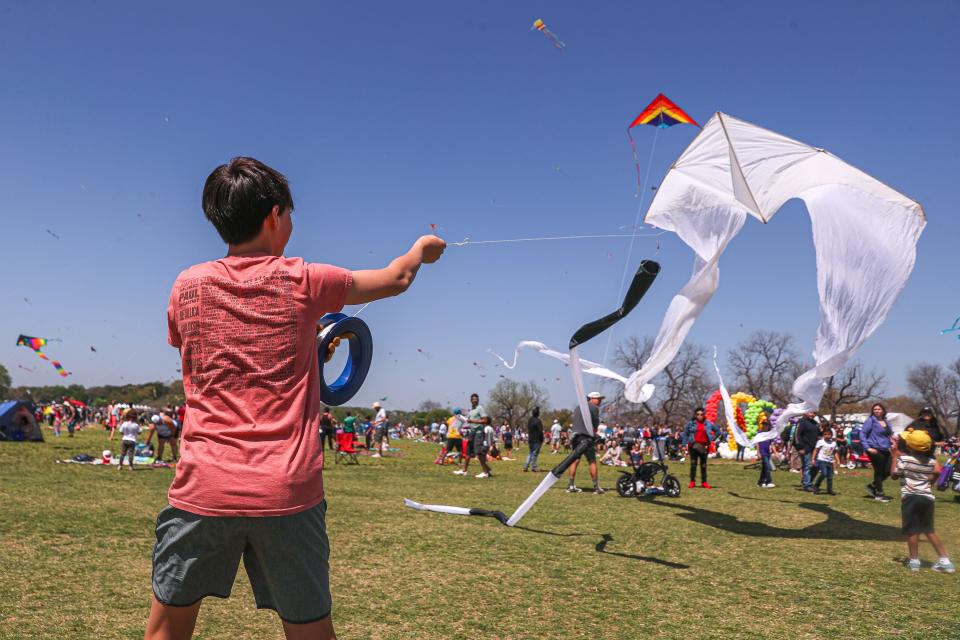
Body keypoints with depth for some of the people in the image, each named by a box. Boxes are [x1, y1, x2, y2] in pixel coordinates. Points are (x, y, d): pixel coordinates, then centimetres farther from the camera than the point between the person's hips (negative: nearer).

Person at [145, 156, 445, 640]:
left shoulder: (187, 286, 4)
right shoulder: (303, 282, -2)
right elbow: (396, 279, 12)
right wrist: (422, 249, 34)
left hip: (204, 486, 2)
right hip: (287, 491, -1)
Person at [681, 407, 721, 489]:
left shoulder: (709, 424, 4)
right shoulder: (691, 423, 2)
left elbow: (717, 432, 16)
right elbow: (685, 434, 6)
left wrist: (712, 439, 6)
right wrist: (684, 444, -1)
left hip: (704, 446, 1)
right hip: (693, 446, -1)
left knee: (703, 465, 5)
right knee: (693, 464, 0)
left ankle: (704, 482, 12)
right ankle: (692, 481, 5)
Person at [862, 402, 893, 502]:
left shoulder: (885, 422, 13)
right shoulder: (870, 421, -7)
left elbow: (890, 434, 24)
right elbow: (862, 434, -10)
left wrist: (890, 446, 9)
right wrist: (868, 448, -16)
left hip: (885, 451, 7)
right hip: (875, 450, -7)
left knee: (887, 471, 5)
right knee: (879, 471, 0)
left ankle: (872, 486, 25)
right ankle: (879, 494, 12)